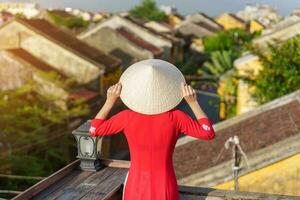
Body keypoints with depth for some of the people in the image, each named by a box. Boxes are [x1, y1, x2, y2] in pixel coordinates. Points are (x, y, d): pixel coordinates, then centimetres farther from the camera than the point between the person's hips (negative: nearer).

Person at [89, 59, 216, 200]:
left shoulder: (127, 117, -15)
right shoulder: (175, 117, -17)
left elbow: (94, 130, -1)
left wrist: (110, 101, -2)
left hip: (136, 188, 0)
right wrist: (193, 102, -8)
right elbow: (209, 133, -8)